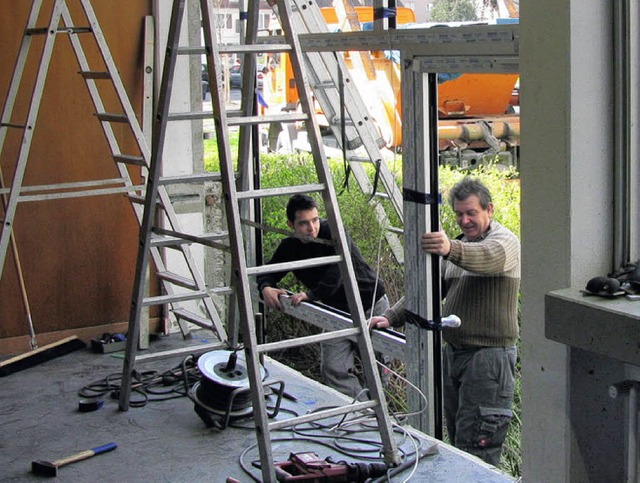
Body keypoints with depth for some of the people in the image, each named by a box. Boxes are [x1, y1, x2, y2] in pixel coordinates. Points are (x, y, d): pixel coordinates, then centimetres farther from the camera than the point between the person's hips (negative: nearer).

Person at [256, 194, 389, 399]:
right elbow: (267, 272, 2)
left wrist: (311, 294, -43)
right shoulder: (289, 247, -1)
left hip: (372, 306, -5)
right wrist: (265, 288, -22)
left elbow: (337, 273, -34)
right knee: (333, 369, -6)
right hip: (338, 312, 6)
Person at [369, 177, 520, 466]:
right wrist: (392, 317, 1)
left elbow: (489, 258, -33)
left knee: (476, 447, -10)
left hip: (488, 355, -8)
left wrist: (450, 250, -54)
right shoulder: (460, 246, 18)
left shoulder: (505, 241, -9)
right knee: (456, 439, 13)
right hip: (453, 351, 9)